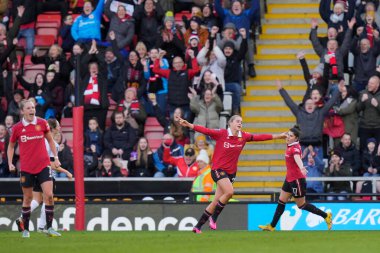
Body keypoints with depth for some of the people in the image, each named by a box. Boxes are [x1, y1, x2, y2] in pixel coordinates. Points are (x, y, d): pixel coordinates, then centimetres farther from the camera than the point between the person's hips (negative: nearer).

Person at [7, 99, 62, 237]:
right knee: (27, 198, 6)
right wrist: (10, 163, 2)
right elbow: (11, 146, 12)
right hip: (26, 168, 0)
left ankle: (49, 227, -4)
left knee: (49, 195, -11)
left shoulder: (42, 123, 0)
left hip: (43, 165, 0)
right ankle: (26, 229, 19)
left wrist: (56, 157, 7)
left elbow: (50, 140, 14)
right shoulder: (17, 128, -1)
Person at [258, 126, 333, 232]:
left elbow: (297, 158, -45)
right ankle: (271, 226, 15)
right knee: (281, 201, 10)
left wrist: (301, 168, -62)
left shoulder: (295, 148, -23)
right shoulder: (289, 146, 2)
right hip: (289, 178, 9)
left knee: (301, 205, 2)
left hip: (297, 179, -9)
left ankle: (326, 216, 13)